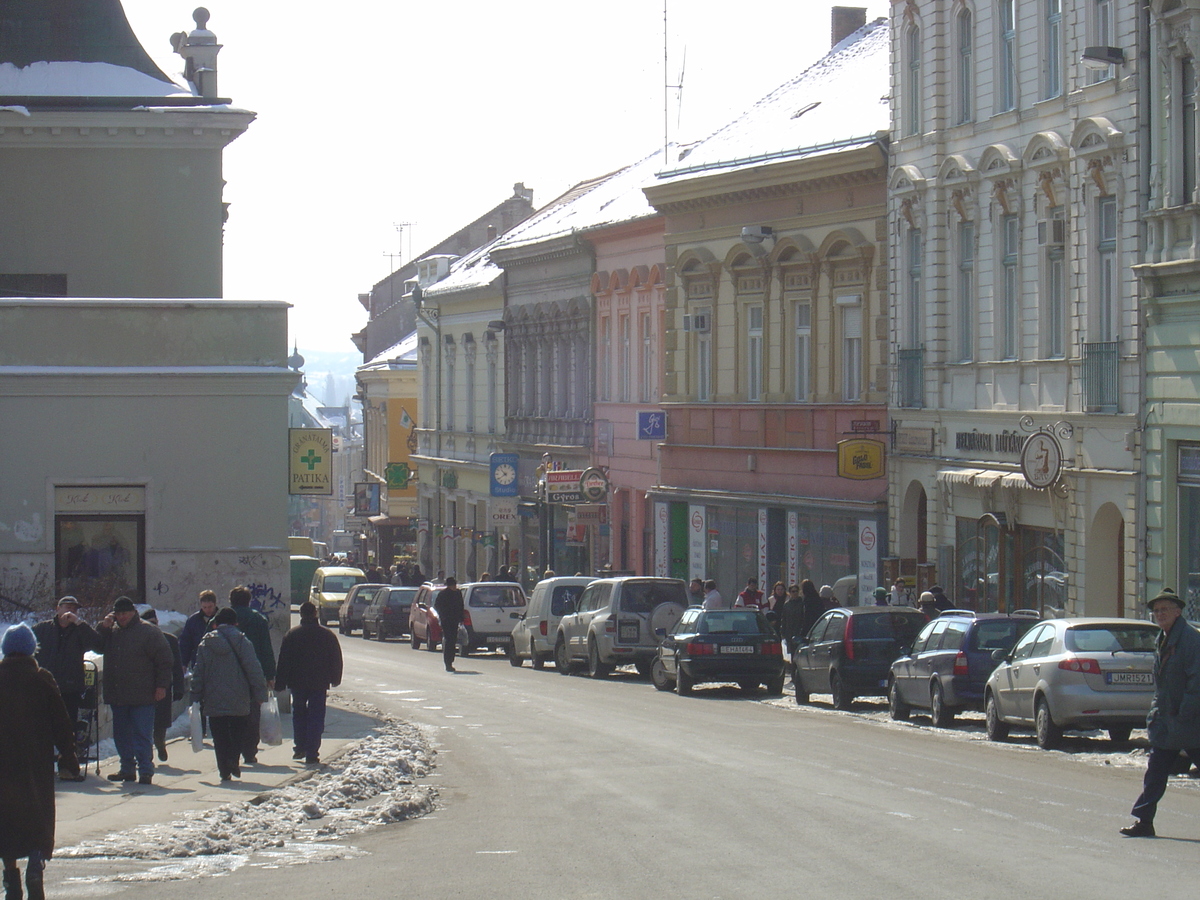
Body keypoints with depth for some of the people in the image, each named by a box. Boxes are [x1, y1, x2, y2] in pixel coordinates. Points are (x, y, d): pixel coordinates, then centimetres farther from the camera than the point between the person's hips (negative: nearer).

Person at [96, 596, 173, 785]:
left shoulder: (148, 631, -4)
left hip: (142, 697, -6)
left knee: (142, 735, -6)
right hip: (117, 695, 6)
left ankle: (145, 771, -5)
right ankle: (127, 769, 20)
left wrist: (162, 685, -10)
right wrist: (104, 628, 2)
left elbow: (164, 660, -4)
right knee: (121, 734, 11)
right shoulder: (112, 631, 14)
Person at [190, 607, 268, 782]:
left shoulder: (205, 643, 5)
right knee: (239, 731, 11)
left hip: (214, 701, 2)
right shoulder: (241, 642, -3)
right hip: (239, 702, -1)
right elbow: (254, 669, -7)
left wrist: (197, 697, 9)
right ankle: (233, 758, -12)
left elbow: (198, 673, 5)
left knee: (220, 738, 7)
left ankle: (224, 770, 0)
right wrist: (260, 694, -3)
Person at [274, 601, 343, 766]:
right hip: (319, 684, -1)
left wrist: (279, 684, 2)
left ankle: (300, 748, 19)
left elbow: (283, 661, -2)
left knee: (299, 714, 19)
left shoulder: (292, 635, -2)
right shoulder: (327, 635, 0)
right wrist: (335, 680, 19)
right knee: (316, 717, 1)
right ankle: (312, 754, -4)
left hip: (297, 683, 1)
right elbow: (336, 659, 6)